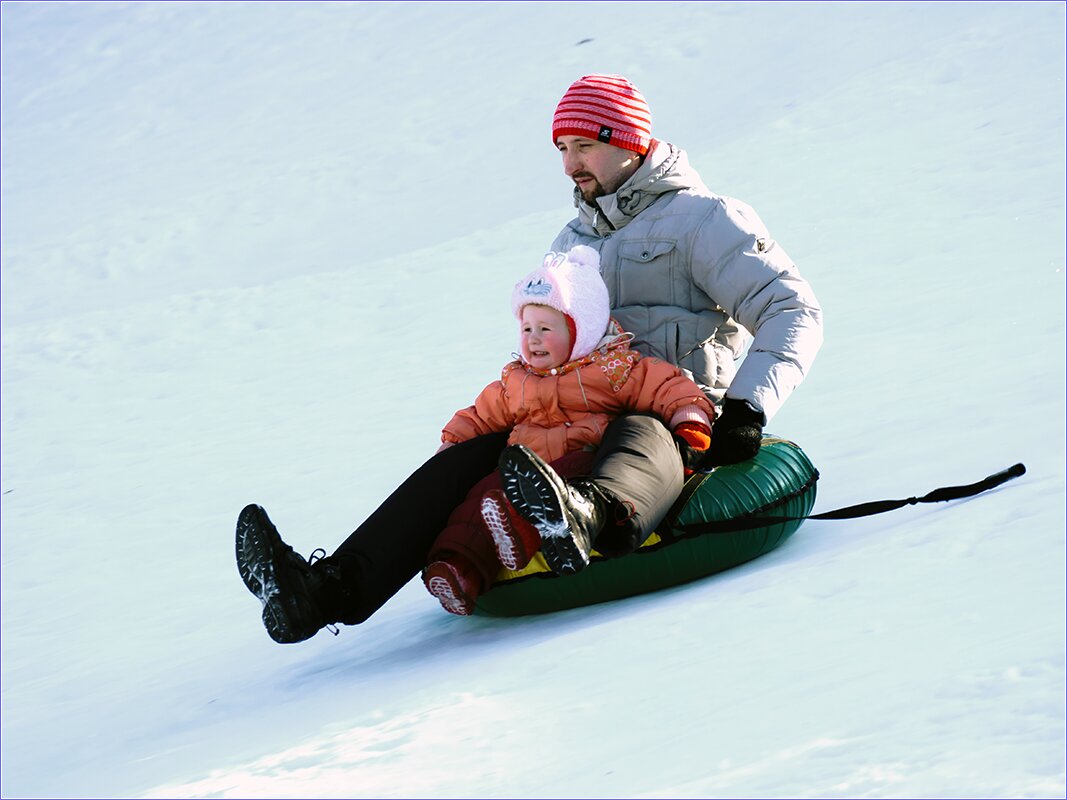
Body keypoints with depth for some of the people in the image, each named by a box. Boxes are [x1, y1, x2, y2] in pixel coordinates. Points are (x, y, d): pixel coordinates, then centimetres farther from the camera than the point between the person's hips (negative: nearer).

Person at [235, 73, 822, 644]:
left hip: (679, 422, -7)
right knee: (465, 458, -17)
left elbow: (794, 312, -7)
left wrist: (745, 411, -20)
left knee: (637, 440, -43)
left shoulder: (702, 218, 2)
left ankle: (583, 514, -79)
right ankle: (332, 589, -33)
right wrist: (497, 418, 15)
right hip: (580, 421, 7)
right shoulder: (571, 241, 25)